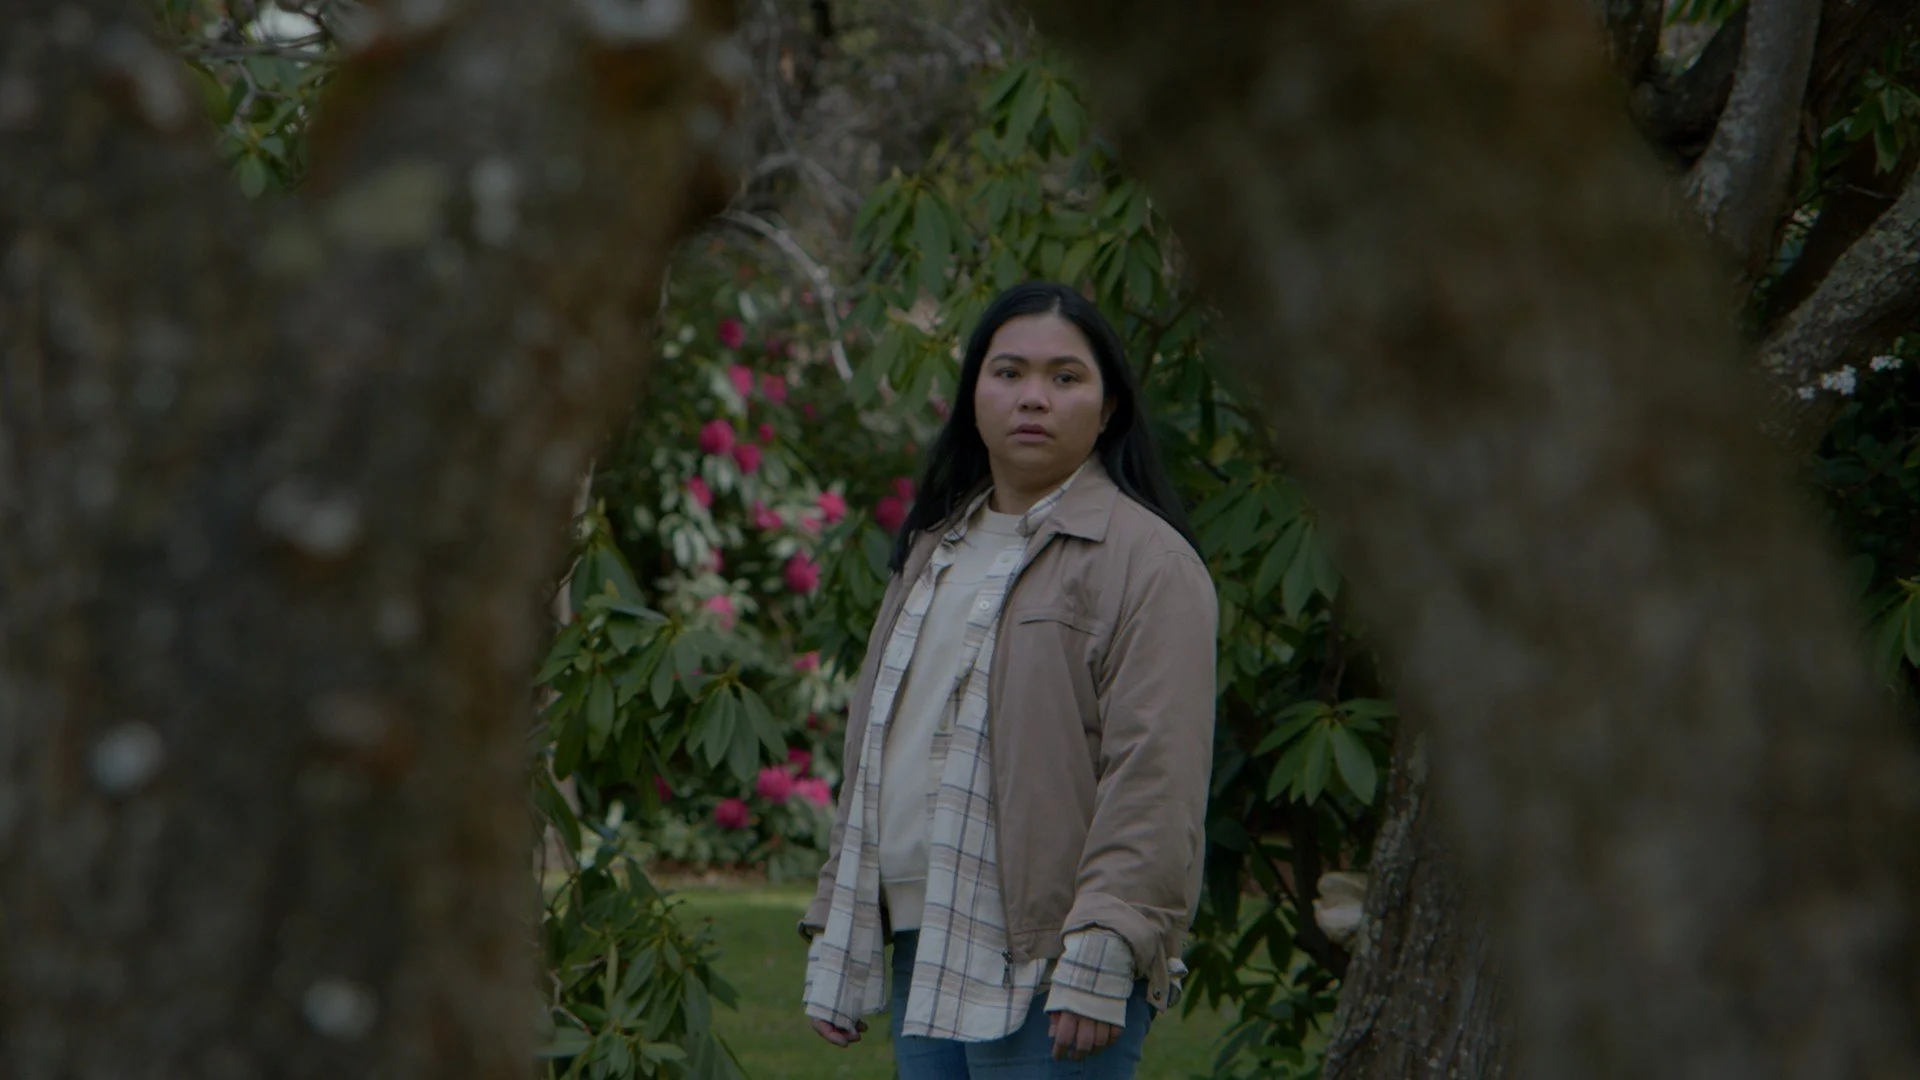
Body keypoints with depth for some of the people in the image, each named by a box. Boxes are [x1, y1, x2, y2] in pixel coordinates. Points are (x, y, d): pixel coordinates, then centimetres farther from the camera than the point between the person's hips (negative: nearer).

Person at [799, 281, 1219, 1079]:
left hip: (1049, 966, -8)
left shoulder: (1145, 558, -5)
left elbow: (1155, 776, -13)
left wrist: (1102, 953, -20)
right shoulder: (933, 551, 20)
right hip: (925, 957, 8)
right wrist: (833, 946, 19)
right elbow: (873, 757, 23)